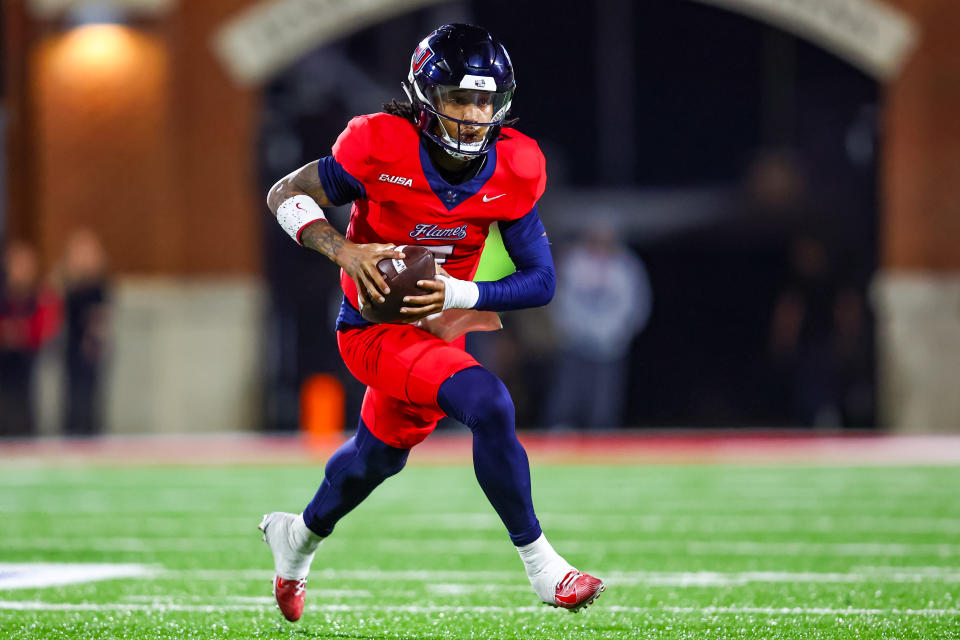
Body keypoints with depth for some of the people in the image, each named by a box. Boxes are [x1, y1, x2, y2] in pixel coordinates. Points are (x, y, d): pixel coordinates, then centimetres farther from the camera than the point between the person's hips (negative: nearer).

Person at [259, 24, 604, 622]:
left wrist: (458, 294, -25)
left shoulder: (513, 169, -14)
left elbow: (542, 280, -10)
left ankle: (299, 536, 57)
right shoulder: (383, 148, -25)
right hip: (377, 329, -6)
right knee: (488, 405, -27)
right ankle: (540, 562, -15)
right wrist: (343, 249, -30)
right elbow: (287, 194, -12)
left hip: (437, 325, 6)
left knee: (378, 454, 27)